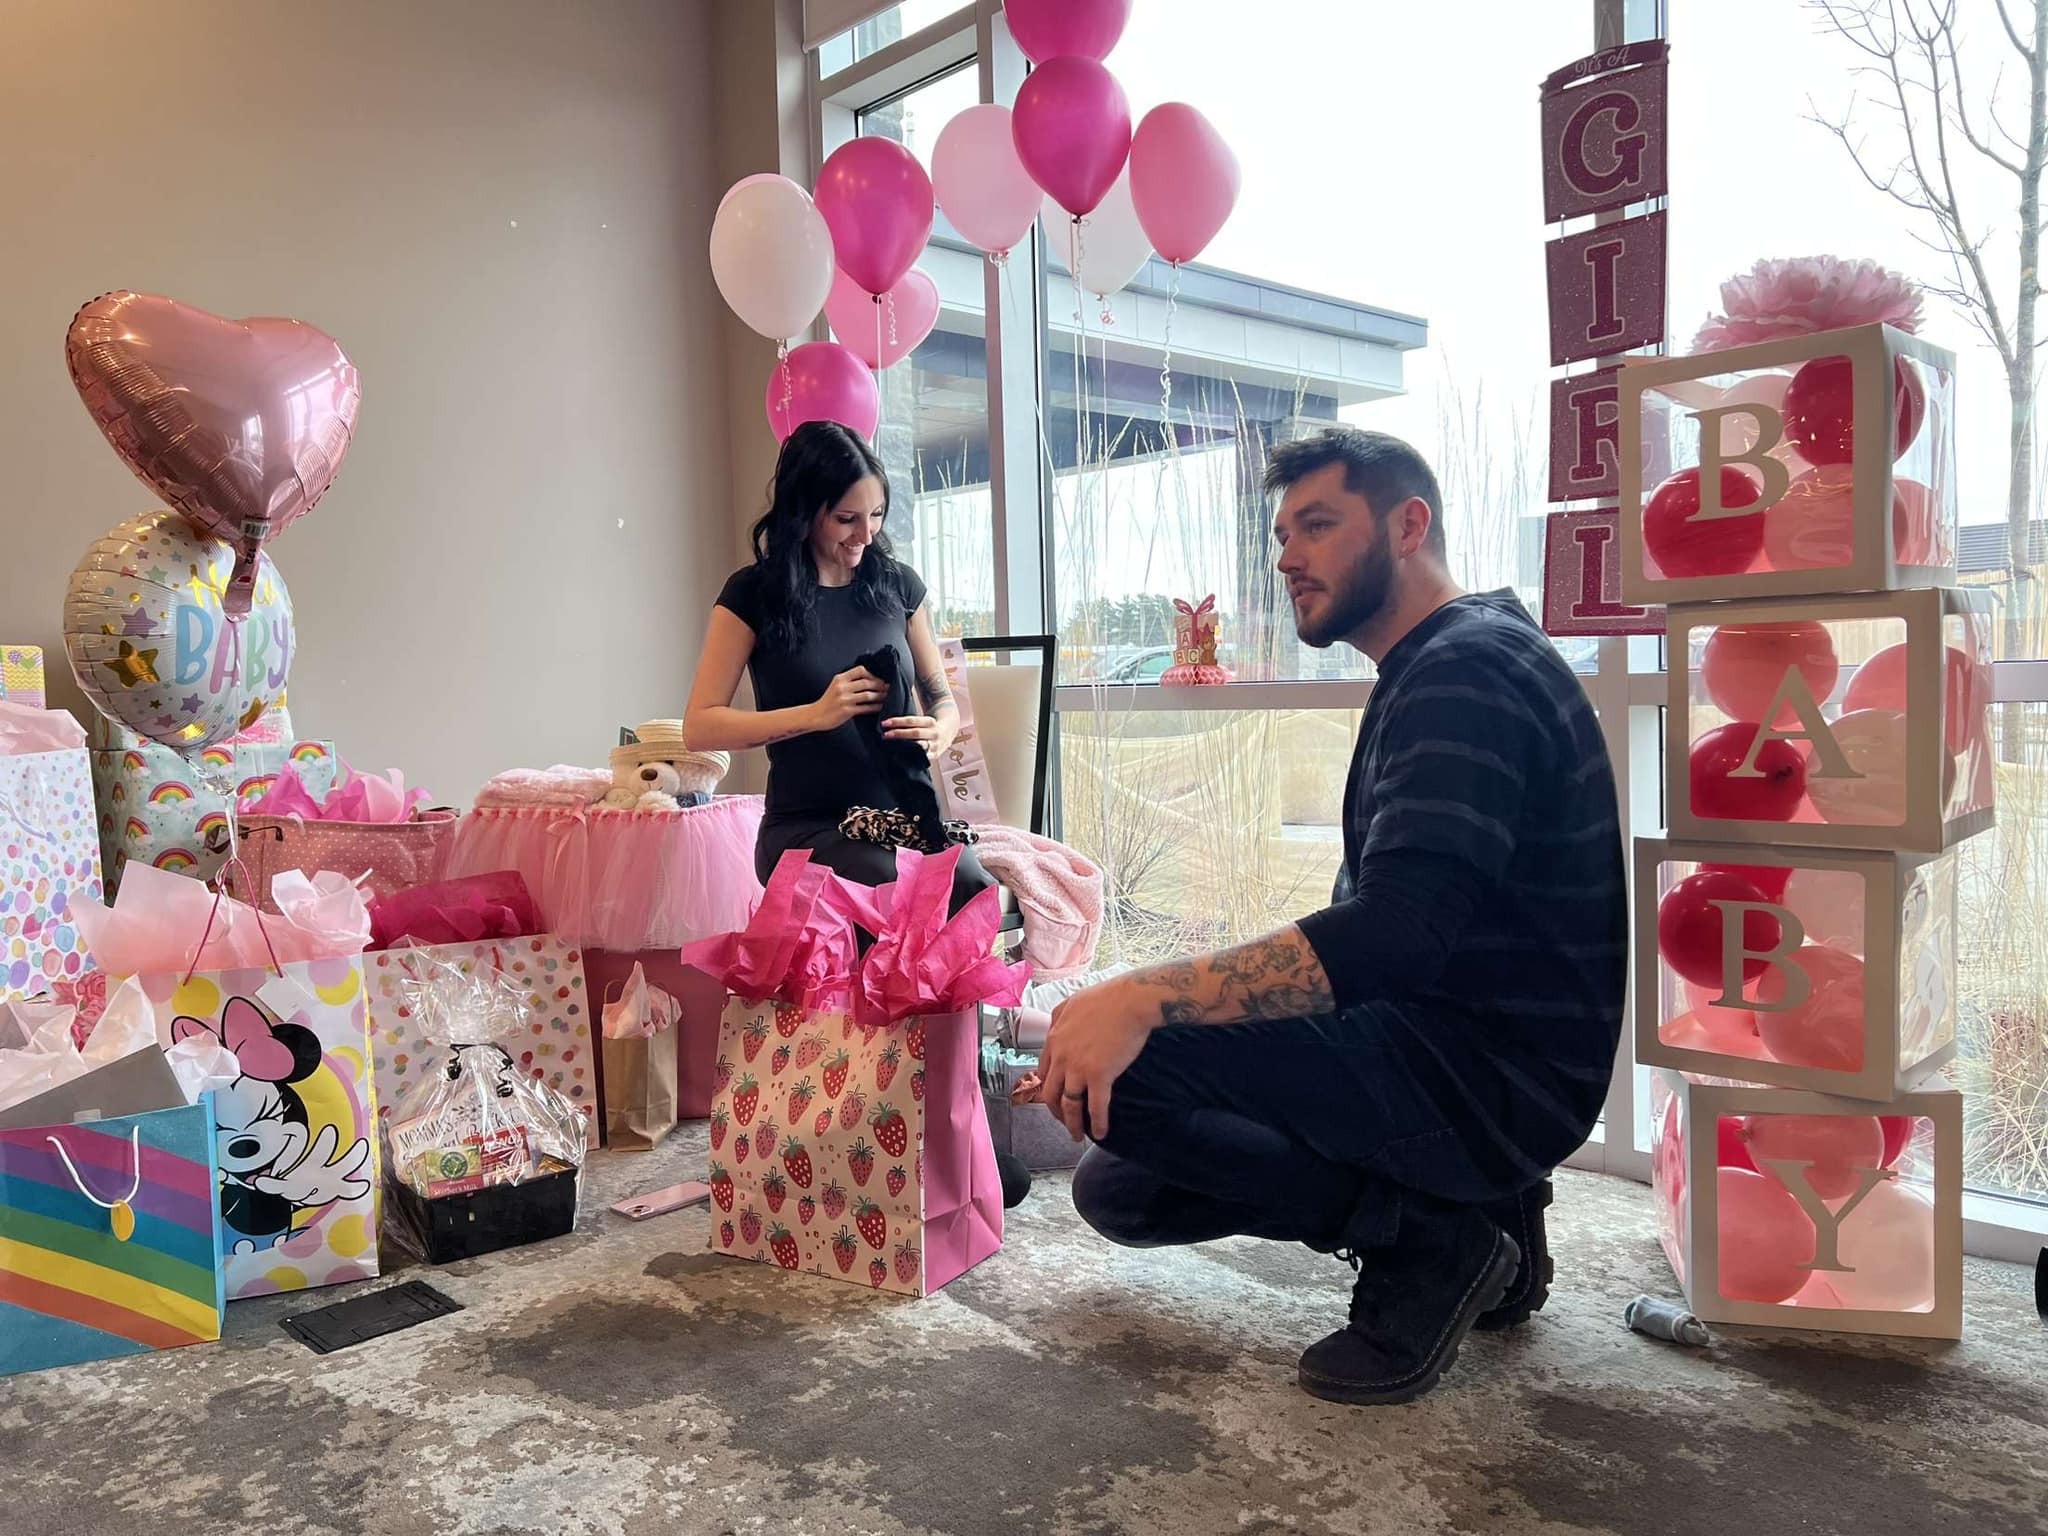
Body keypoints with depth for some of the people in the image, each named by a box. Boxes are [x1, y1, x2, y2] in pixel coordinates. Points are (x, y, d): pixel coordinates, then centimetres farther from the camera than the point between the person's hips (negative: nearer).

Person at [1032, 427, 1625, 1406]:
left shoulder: (1468, 670, -16)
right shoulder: (1425, 675, 17)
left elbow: (1398, 929, -32)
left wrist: (1146, 998, -37)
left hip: (1494, 1073, -10)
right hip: (1441, 1046, 10)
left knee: (1115, 1072, -25)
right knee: (1117, 1190, 10)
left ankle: (1428, 1238, -9)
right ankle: (1464, 1214, 9)